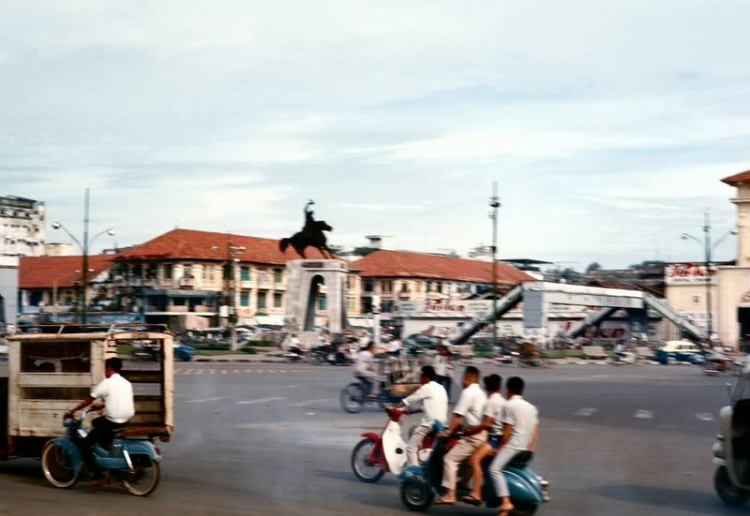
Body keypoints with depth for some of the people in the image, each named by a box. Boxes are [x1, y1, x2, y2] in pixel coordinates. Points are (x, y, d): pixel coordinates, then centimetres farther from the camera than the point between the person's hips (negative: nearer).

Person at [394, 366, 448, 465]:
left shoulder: (427, 388, -7)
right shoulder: (440, 388, 19)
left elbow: (409, 400, -2)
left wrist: (394, 408, 9)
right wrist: (411, 411, 22)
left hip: (430, 423, -9)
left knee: (411, 448, -6)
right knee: (413, 430, 27)